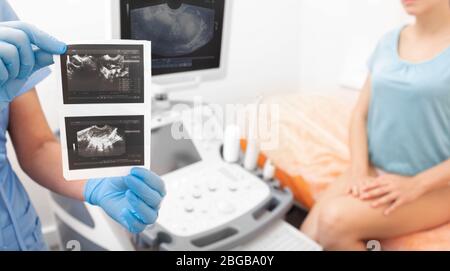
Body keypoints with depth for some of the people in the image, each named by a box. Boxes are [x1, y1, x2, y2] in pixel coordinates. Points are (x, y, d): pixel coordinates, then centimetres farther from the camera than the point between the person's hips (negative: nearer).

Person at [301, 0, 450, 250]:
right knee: (308, 237, -18)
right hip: (375, 171, 4)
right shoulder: (388, 42, 7)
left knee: (335, 220, -27)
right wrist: (359, 170, -8)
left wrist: (417, 185, -20)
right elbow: (360, 114, 6)